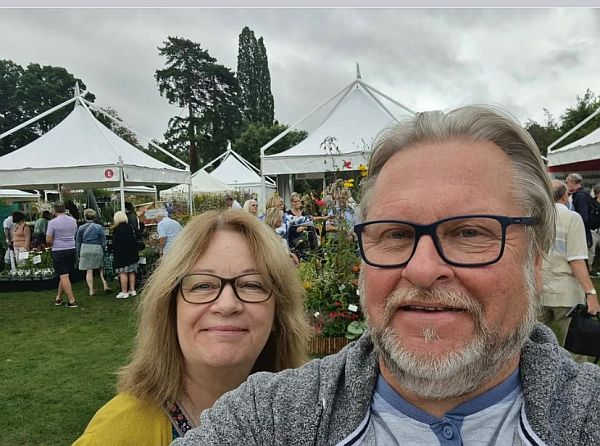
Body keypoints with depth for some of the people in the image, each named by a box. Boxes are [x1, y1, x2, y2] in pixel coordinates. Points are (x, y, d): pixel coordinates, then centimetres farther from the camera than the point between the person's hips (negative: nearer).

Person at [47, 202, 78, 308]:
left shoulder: (52, 222, -11)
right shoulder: (73, 220, 4)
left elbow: (48, 241, -9)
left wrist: (52, 244, 11)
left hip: (59, 251, -5)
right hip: (72, 249, 5)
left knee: (64, 276, -3)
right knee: (64, 275, 15)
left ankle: (72, 301, -7)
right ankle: (58, 298, 23)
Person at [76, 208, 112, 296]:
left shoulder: (81, 228, 1)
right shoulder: (98, 227, -3)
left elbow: (78, 242, 7)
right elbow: (103, 241, 0)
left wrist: (78, 254, 16)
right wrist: (104, 251, 10)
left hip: (85, 249, 1)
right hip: (97, 249, 0)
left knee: (89, 271, 4)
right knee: (101, 268, 13)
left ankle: (91, 290, 6)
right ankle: (105, 285, 1)